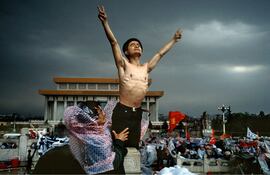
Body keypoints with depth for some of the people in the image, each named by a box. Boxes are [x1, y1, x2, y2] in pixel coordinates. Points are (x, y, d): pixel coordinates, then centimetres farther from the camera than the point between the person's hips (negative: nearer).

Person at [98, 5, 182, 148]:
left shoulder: (146, 68, 14)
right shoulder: (123, 65, 1)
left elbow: (161, 53, 23)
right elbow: (114, 42, -9)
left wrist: (174, 40, 33)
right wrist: (105, 22, -17)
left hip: (137, 113, 5)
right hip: (122, 111, -5)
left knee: (133, 147, 10)